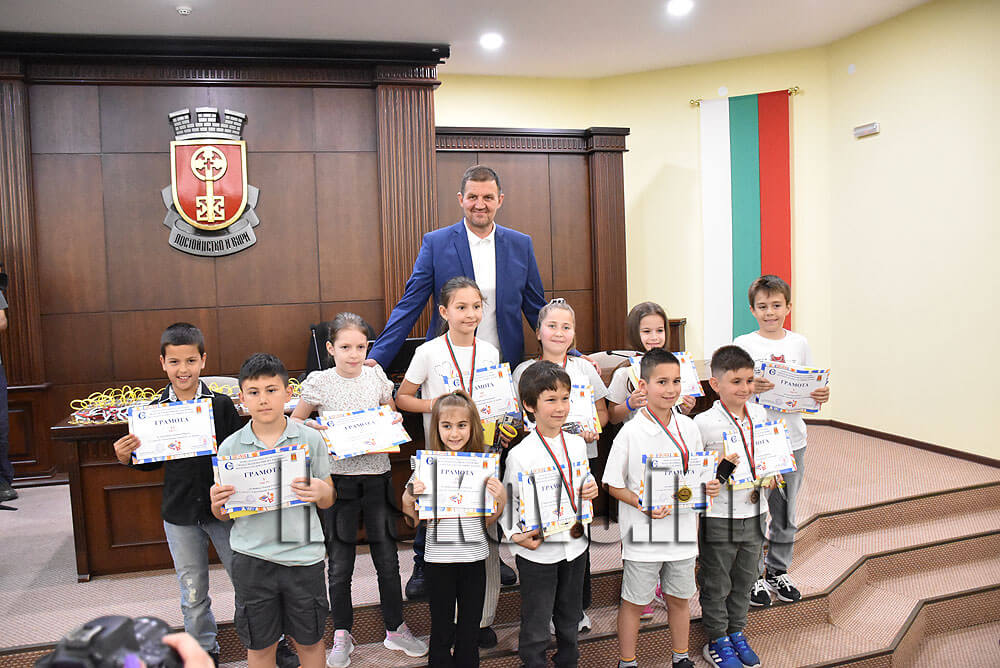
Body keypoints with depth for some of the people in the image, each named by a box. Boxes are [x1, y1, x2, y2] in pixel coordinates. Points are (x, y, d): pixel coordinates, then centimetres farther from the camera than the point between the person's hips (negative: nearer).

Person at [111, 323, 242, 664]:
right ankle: (204, 650, 36)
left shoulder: (221, 404, -9)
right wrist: (127, 457, -13)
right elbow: (151, 462, 6)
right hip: (179, 513, 2)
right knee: (193, 594, 15)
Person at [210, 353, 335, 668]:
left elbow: (329, 499, 4)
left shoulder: (310, 439, -3)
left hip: (303, 555, 0)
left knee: (309, 640, 13)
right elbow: (222, 515, 6)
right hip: (251, 557, 1)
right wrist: (217, 503, -16)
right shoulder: (230, 447, -1)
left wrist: (320, 492, -18)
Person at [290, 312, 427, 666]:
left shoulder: (377, 377, 2)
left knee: (387, 558, 11)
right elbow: (295, 422, 6)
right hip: (337, 478, -2)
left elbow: (393, 418, 15)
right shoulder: (319, 382, -5)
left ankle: (395, 628, 29)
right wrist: (315, 428, -13)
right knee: (340, 564, 8)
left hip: (377, 475, 2)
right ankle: (342, 635, 27)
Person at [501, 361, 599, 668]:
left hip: (575, 543, 5)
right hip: (538, 550, -5)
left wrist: (591, 488, -6)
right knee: (536, 622, 9)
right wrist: (516, 535, -24)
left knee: (570, 615, 24)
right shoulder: (520, 454, -17)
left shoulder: (577, 444, 0)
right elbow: (509, 502, -11)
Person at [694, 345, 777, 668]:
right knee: (716, 583, 10)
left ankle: (736, 632, 40)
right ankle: (717, 641, 28)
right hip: (718, 517, -5)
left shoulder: (759, 415, 0)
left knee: (744, 579, 20)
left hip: (754, 512, 5)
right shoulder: (703, 423, -17)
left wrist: (771, 475, -4)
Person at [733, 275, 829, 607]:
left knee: (786, 511, 14)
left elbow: (810, 390, 10)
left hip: (792, 439, 4)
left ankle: (778, 570, 31)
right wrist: (751, 388, -28)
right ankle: (754, 574, 18)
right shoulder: (743, 345, -4)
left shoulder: (799, 343, 6)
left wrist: (821, 395, -12)